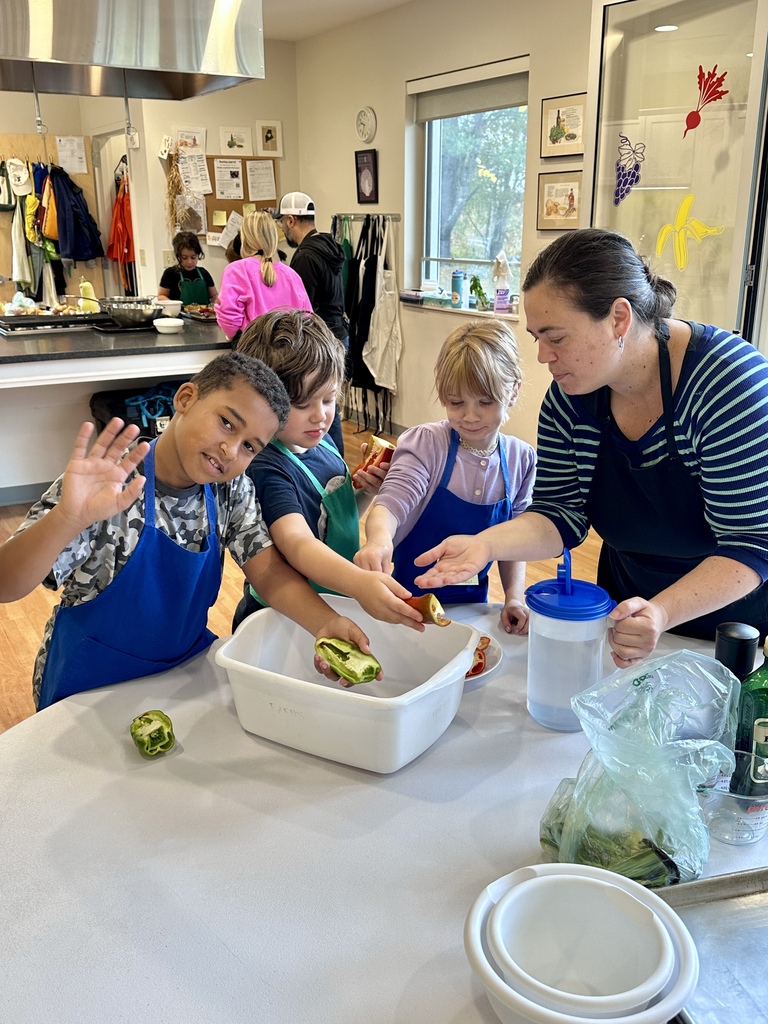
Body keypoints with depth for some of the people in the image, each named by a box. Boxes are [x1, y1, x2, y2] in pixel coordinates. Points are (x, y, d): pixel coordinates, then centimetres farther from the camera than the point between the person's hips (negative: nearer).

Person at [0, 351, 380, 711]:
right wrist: (69, 519, -49)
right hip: (90, 686, -4)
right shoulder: (110, 483, -23)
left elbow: (269, 571, -7)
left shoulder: (231, 490, -6)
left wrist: (326, 623, -26)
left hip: (186, 665, 5)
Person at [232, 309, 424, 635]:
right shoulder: (265, 469, -23)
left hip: (338, 606, 6)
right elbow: (297, 543, -38)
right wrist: (360, 584, -54)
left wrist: (367, 494, -5)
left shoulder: (323, 444, 2)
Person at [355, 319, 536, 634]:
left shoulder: (521, 459, -1)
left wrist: (515, 597, -5)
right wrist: (379, 538, -47)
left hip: (471, 603, 3)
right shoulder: (425, 443, -11)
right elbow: (392, 502, -25)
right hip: (409, 597, -2)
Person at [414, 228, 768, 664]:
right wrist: (486, 543, -32)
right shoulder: (569, 395, -14)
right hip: (628, 605, 4)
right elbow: (562, 516, -13)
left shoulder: (731, 383, -30)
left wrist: (661, 614, -45)